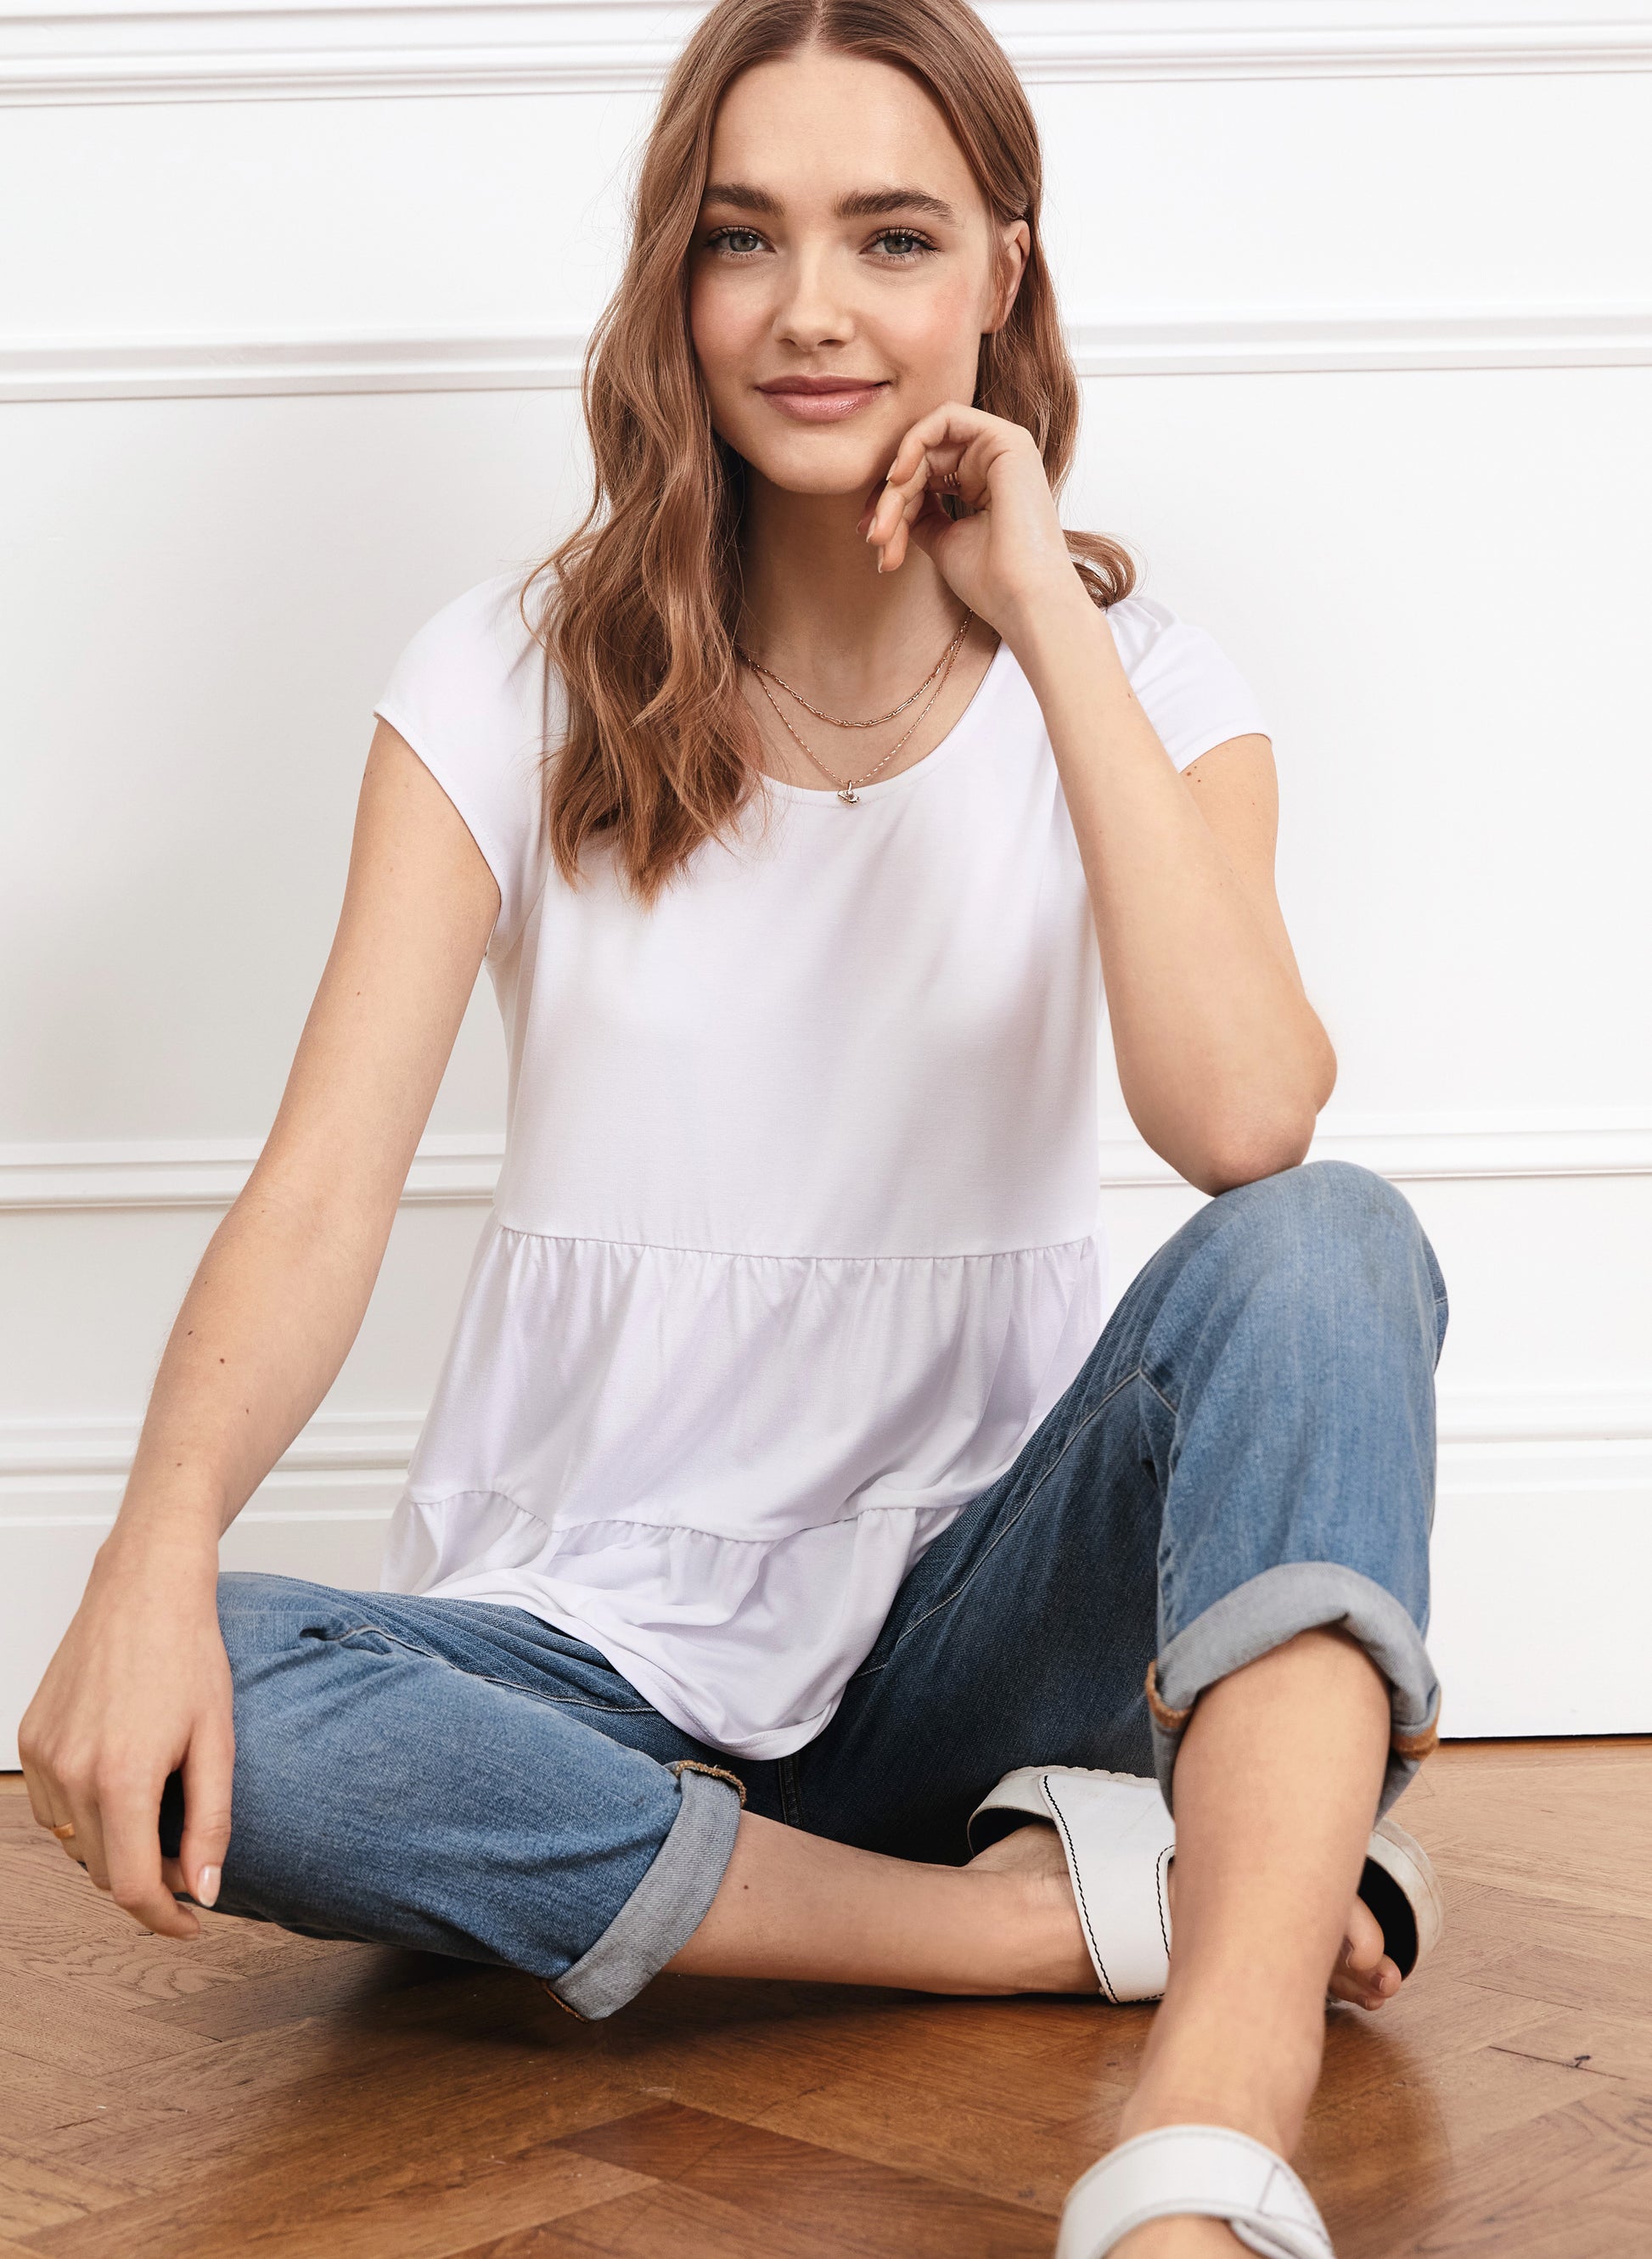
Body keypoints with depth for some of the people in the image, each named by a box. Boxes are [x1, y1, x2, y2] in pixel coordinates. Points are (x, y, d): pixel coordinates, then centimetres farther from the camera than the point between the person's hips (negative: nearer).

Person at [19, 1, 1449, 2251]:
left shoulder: (1144, 686, 0)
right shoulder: (515, 684, -1)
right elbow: (322, 1189, -11)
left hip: (979, 1600, 0)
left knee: (1326, 1247, -28)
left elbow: (1246, 1120, -21)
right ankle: (1046, 1913, -24)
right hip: (600, 1634, 1)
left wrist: (1047, 619, -18)